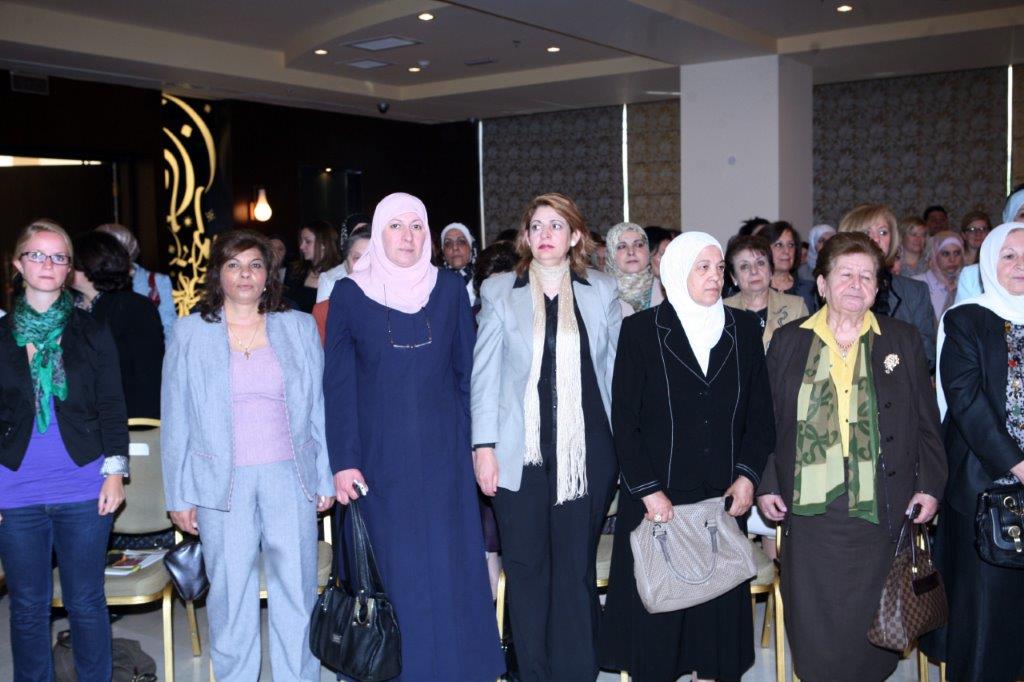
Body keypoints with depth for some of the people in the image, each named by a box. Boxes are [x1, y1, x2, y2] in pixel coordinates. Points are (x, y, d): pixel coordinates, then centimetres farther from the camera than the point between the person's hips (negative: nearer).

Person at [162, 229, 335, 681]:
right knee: (230, 594, 5)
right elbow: (175, 418, 6)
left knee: (296, 590, 5)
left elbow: (319, 408, 9)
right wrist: (179, 495, 3)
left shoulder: (299, 328, 8)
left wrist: (325, 477, 6)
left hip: (290, 477, 1)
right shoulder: (191, 332, 5)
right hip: (222, 482, -1)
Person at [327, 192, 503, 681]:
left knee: (448, 565, 5)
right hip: (380, 456, -1)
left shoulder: (450, 289, 4)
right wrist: (343, 461, -9)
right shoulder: (349, 293, 0)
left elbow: (467, 372, 6)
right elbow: (338, 384, -2)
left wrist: (475, 444, 1)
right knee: (390, 567, 6)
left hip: (443, 454, 1)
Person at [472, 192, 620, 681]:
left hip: (586, 452, 0)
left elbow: (614, 370, 9)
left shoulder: (603, 293, 7)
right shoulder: (499, 291, 5)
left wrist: (622, 446, 6)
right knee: (526, 567, 6)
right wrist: (483, 446, -2)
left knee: (576, 568, 6)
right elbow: (484, 373, 3)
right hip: (520, 453, 0)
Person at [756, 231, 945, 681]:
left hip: (879, 510, 0)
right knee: (814, 625, 5)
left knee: (870, 626, 6)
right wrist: (766, 484, 1)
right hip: (809, 509, 0)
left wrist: (930, 485, 0)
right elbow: (768, 420, 8)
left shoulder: (903, 340, 7)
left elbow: (926, 422, 8)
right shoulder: (788, 342, 7)